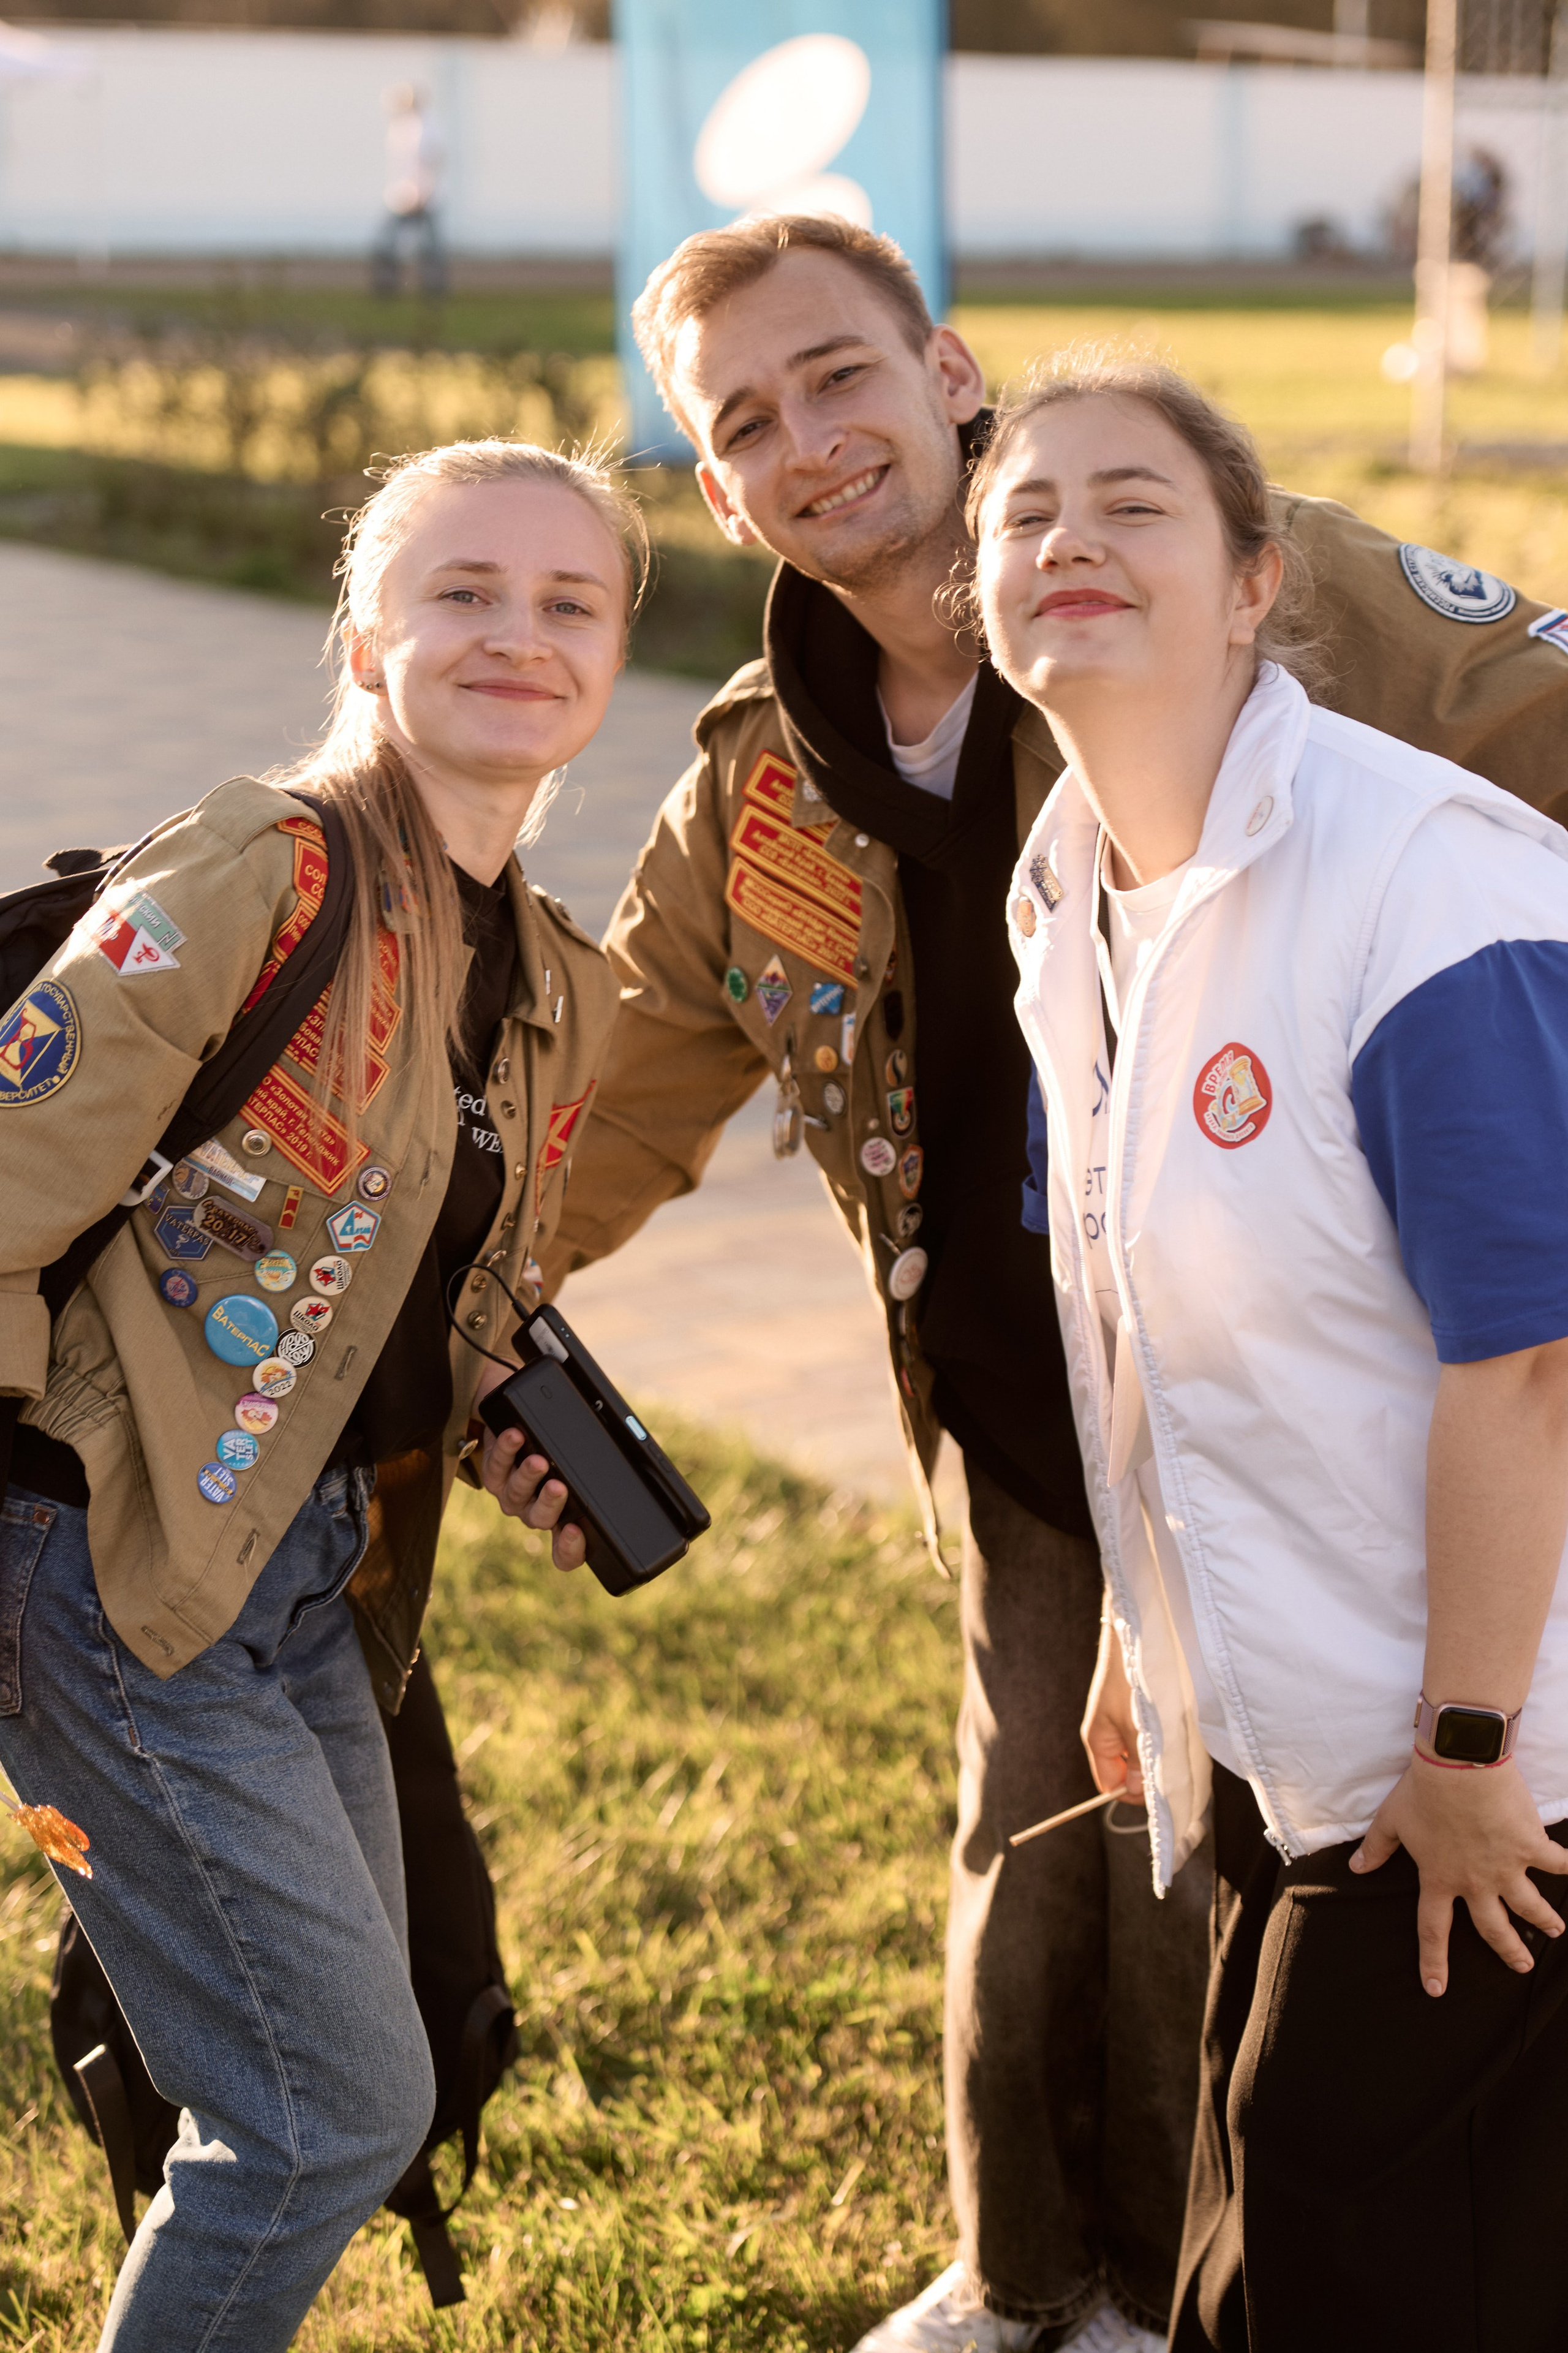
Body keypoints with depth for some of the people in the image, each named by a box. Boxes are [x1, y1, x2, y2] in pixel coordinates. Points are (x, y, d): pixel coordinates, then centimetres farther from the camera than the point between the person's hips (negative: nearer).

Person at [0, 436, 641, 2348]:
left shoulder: (559, 992, 9)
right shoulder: (264, 876, -17)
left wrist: (517, 1450, 1)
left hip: (314, 1579, 9)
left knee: (328, 2086, 19)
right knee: (338, 2102, -6)